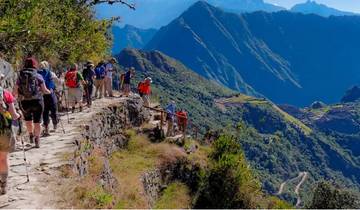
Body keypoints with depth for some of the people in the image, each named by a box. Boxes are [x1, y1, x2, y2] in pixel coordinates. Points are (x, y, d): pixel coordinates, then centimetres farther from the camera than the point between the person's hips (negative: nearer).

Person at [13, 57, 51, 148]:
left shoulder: (20, 77, 3)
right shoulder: (38, 76, -1)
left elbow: (15, 92, 0)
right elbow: (44, 90, 0)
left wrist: (18, 95, 22)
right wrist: (49, 92, 21)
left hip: (24, 102, 1)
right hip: (37, 101, -1)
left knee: (28, 119, 26)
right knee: (37, 122, 9)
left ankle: (31, 135, 18)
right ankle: (37, 141, 10)